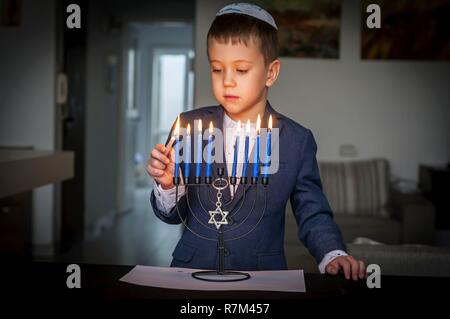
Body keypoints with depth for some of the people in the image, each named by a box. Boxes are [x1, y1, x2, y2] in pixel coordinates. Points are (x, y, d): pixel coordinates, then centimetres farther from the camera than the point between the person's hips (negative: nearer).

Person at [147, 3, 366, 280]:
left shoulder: (297, 140, 4)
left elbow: (313, 215, 8)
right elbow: (173, 215, 9)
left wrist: (333, 255, -10)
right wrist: (168, 184, -12)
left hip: (263, 278, 0)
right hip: (192, 270, 0)